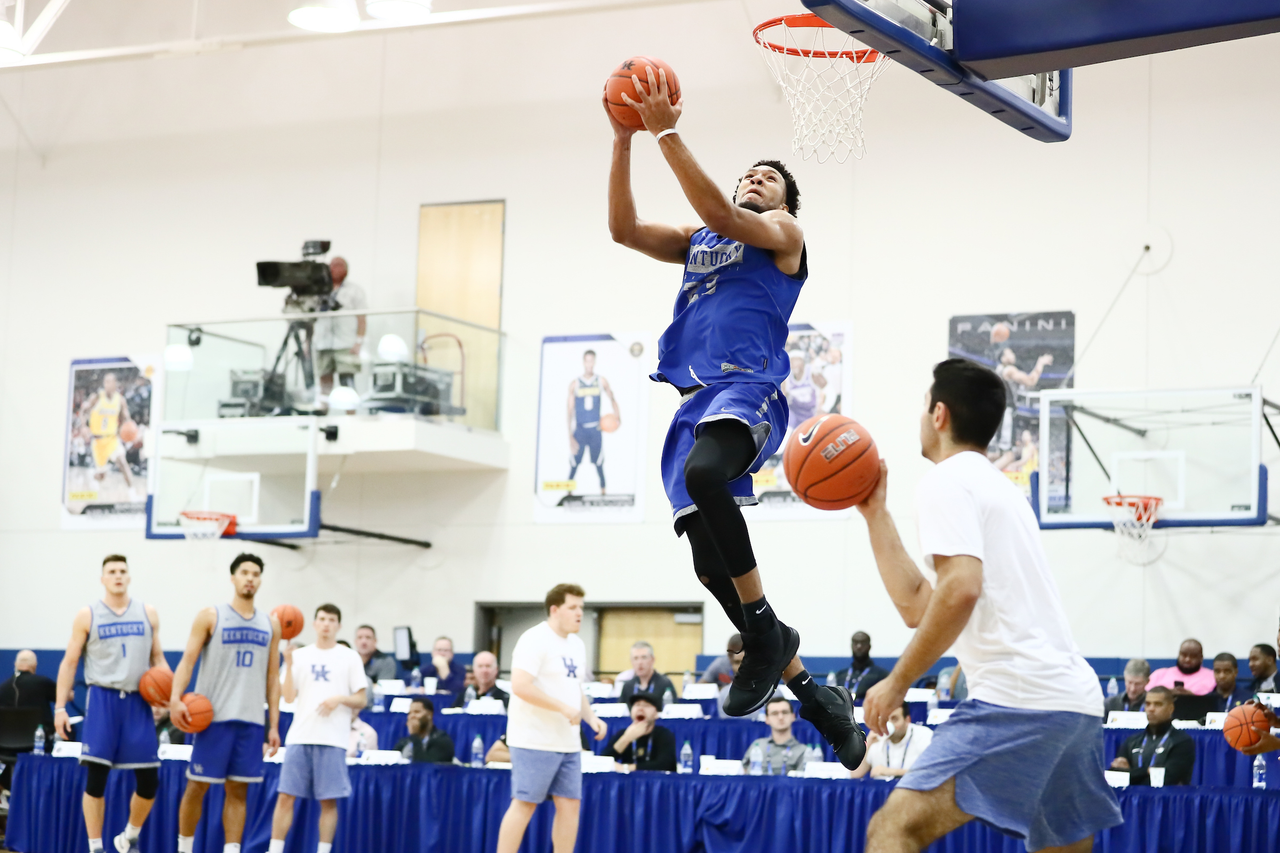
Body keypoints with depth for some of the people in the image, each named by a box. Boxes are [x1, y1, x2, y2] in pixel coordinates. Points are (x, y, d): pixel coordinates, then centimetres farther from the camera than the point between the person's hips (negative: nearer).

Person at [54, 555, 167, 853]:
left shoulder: (148, 614, 10)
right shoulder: (88, 616, 3)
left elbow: (158, 658, 16)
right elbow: (68, 663, 5)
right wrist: (60, 707, -2)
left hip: (138, 701, 2)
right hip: (102, 698, -2)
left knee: (148, 780, 0)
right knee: (96, 776, -6)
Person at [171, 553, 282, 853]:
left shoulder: (271, 623, 11)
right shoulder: (210, 617, 0)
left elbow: (272, 678, 13)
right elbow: (188, 660, -6)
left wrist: (274, 725, 7)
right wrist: (176, 698, -21)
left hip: (251, 719, 3)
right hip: (213, 716, -3)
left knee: (238, 790, 3)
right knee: (198, 785, 1)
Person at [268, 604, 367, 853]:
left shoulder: (350, 658, 6)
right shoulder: (300, 655, 10)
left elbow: (361, 701, 5)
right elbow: (288, 697, 2)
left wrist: (340, 698, -15)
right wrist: (288, 665, -9)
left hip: (333, 739, -1)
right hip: (300, 737, 2)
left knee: (328, 801, -1)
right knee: (285, 797, -2)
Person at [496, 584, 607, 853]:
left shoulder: (576, 645, 16)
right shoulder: (535, 640, -12)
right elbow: (520, 686, -22)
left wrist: (591, 717, 7)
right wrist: (564, 708, -20)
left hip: (568, 743, 8)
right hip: (535, 741, -8)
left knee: (570, 804, 6)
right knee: (524, 804, -6)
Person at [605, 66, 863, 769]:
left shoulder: (784, 233, 10)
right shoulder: (696, 240, 28)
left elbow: (721, 216, -10)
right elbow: (624, 229, 13)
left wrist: (668, 135, -14)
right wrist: (624, 141, 4)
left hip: (749, 391, -7)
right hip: (696, 402, 7)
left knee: (703, 472, -39)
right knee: (711, 563, -2)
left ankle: (766, 632, -26)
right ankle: (812, 693, 9)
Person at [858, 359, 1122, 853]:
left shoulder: (948, 480, -2)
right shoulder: (997, 486, 26)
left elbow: (961, 590, -19)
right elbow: (918, 607, 26)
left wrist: (897, 682, -13)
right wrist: (875, 513, 30)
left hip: (1017, 699, -10)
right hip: (1077, 701, 10)